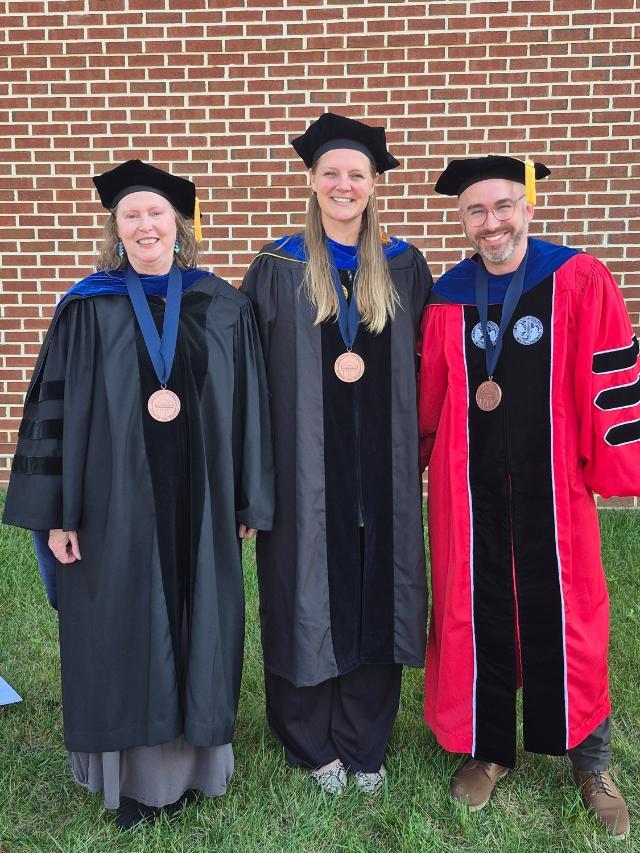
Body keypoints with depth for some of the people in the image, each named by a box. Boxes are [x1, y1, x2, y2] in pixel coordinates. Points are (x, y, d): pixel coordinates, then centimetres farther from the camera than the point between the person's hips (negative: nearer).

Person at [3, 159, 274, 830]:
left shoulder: (222, 308, 3)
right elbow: (55, 406, -2)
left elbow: (248, 407, 4)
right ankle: (132, 773, 26)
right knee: (123, 631, 8)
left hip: (199, 501, 2)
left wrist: (248, 502, 3)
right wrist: (57, 512, -5)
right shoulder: (88, 308, -1)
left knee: (195, 626, 11)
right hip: (114, 501, -1)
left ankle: (189, 758, 31)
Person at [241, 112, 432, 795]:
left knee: (375, 595, 8)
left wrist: (367, 369, -2)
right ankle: (314, 743, 27)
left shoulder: (403, 267, 8)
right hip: (306, 465, -2)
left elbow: (421, 364, 12)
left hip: (380, 467, 2)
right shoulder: (279, 268, 1)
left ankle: (365, 743, 27)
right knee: (310, 593, 6)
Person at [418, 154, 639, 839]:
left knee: (564, 618, 9)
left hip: (553, 487, -2)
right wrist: (420, 459, 12)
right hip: (469, 492, 2)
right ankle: (487, 749, 32)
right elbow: (427, 398, 10)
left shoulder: (580, 283, -6)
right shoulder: (446, 299, 2)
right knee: (476, 617, 11)